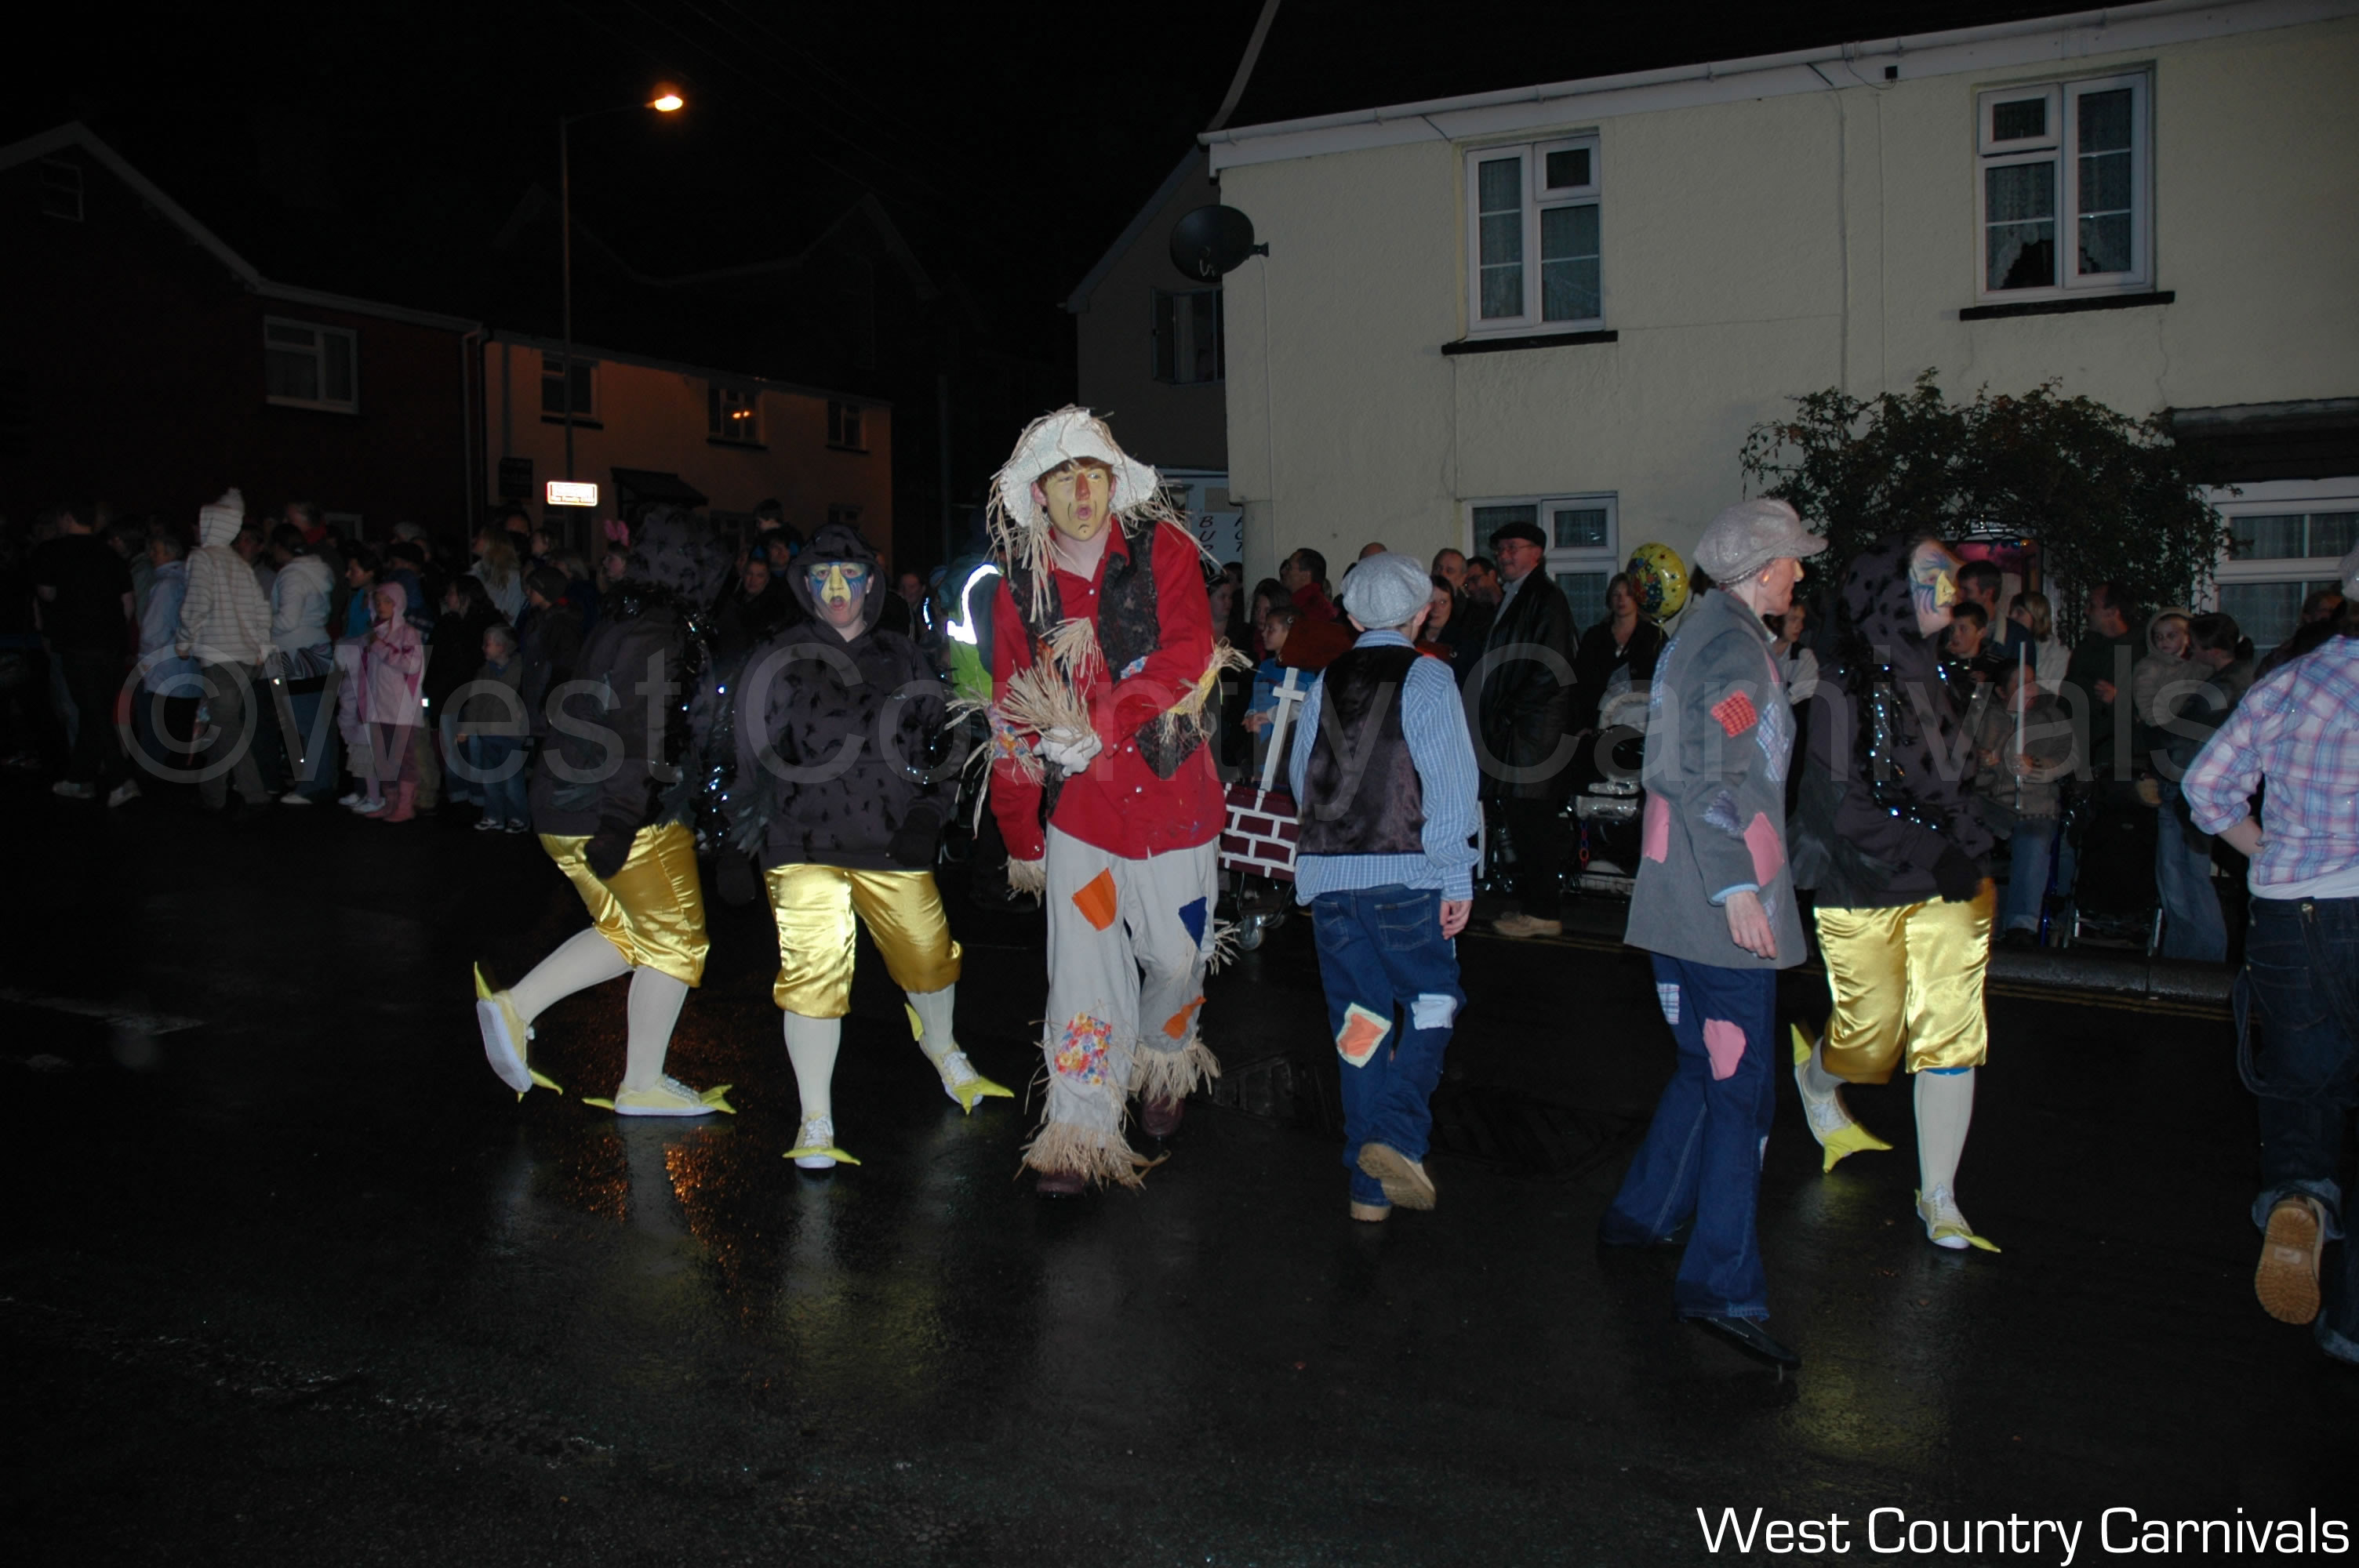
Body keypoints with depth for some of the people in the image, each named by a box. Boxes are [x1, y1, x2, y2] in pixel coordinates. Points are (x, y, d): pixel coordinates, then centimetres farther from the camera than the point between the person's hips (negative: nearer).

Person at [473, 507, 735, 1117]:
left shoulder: (621, 620, 11)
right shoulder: (657, 633, -18)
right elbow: (634, 735, -25)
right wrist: (619, 826, -27)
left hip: (567, 809, 9)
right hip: (621, 813, -9)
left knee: (627, 933, 22)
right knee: (675, 940, 6)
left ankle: (514, 1006, 13)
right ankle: (642, 1085, 14)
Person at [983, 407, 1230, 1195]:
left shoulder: (1164, 551, -4)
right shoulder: (1021, 587, 3)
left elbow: (1189, 658, -17)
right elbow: (1010, 720, 8)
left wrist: (1100, 728, -27)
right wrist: (1020, 835, 8)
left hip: (1170, 795, 0)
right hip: (1077, 807, 1)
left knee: (1177, 956, 13)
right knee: (1083, 969, -4)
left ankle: (1163, 1063, 43)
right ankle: (1079, 1133, 6)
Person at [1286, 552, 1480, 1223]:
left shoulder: (1325, 682, 9)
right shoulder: (1427, 678, -4)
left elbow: (1300, 776, 17)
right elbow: (1449, 785, -10)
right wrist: (1457, 879, -7)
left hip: (1327, 876, 4)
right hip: (1404, 874, -4)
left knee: (1360, 1023, 10)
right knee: (1431, 1002, 10)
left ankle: (1370, 1187, 15)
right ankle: (1396, 1136, -11)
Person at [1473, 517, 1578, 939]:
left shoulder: (1546, 598, -9)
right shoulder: (1513, 599, 20)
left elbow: (1550, 670, -17)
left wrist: (1508, 713, -13)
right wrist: (1495, 716, 11)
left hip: (1533, 731, -9)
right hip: (1512, 730, 9)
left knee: (1531, 822, -6)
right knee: (1521, 821, 11)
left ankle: (1541, 913, 0)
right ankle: (1533, 905, 17)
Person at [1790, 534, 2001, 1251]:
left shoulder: (1934, 673, 9)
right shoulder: (1843, 682, -13)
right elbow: (1843, 803, -15)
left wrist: (1971, 856, 8)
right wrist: (1936, 862, -16)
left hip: (1946, 885, 6)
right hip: (1865, 890, -5)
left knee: (1952, 1033, 0)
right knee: (1872, 1036, 6)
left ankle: (1939, 1199, 10)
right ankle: (1812, 1079, 42)